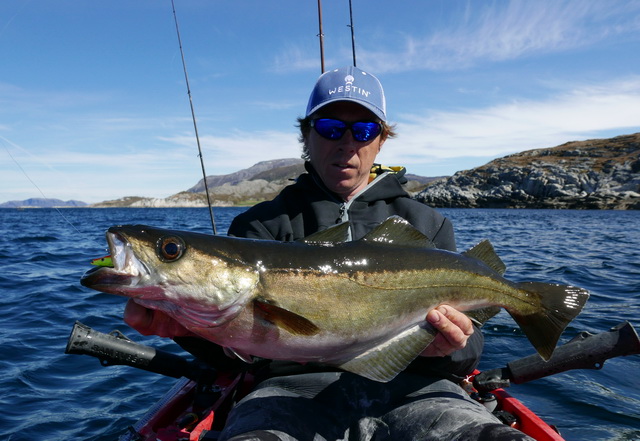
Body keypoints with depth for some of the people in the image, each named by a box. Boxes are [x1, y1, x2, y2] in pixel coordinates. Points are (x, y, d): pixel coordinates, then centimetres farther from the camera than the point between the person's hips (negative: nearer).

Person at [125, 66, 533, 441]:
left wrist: (450, 349, -16)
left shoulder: (427, 225, 15)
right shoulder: (263, 225, 11)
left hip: (410, 389, 3)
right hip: (295, 388, -1)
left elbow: (468, 350, 9)